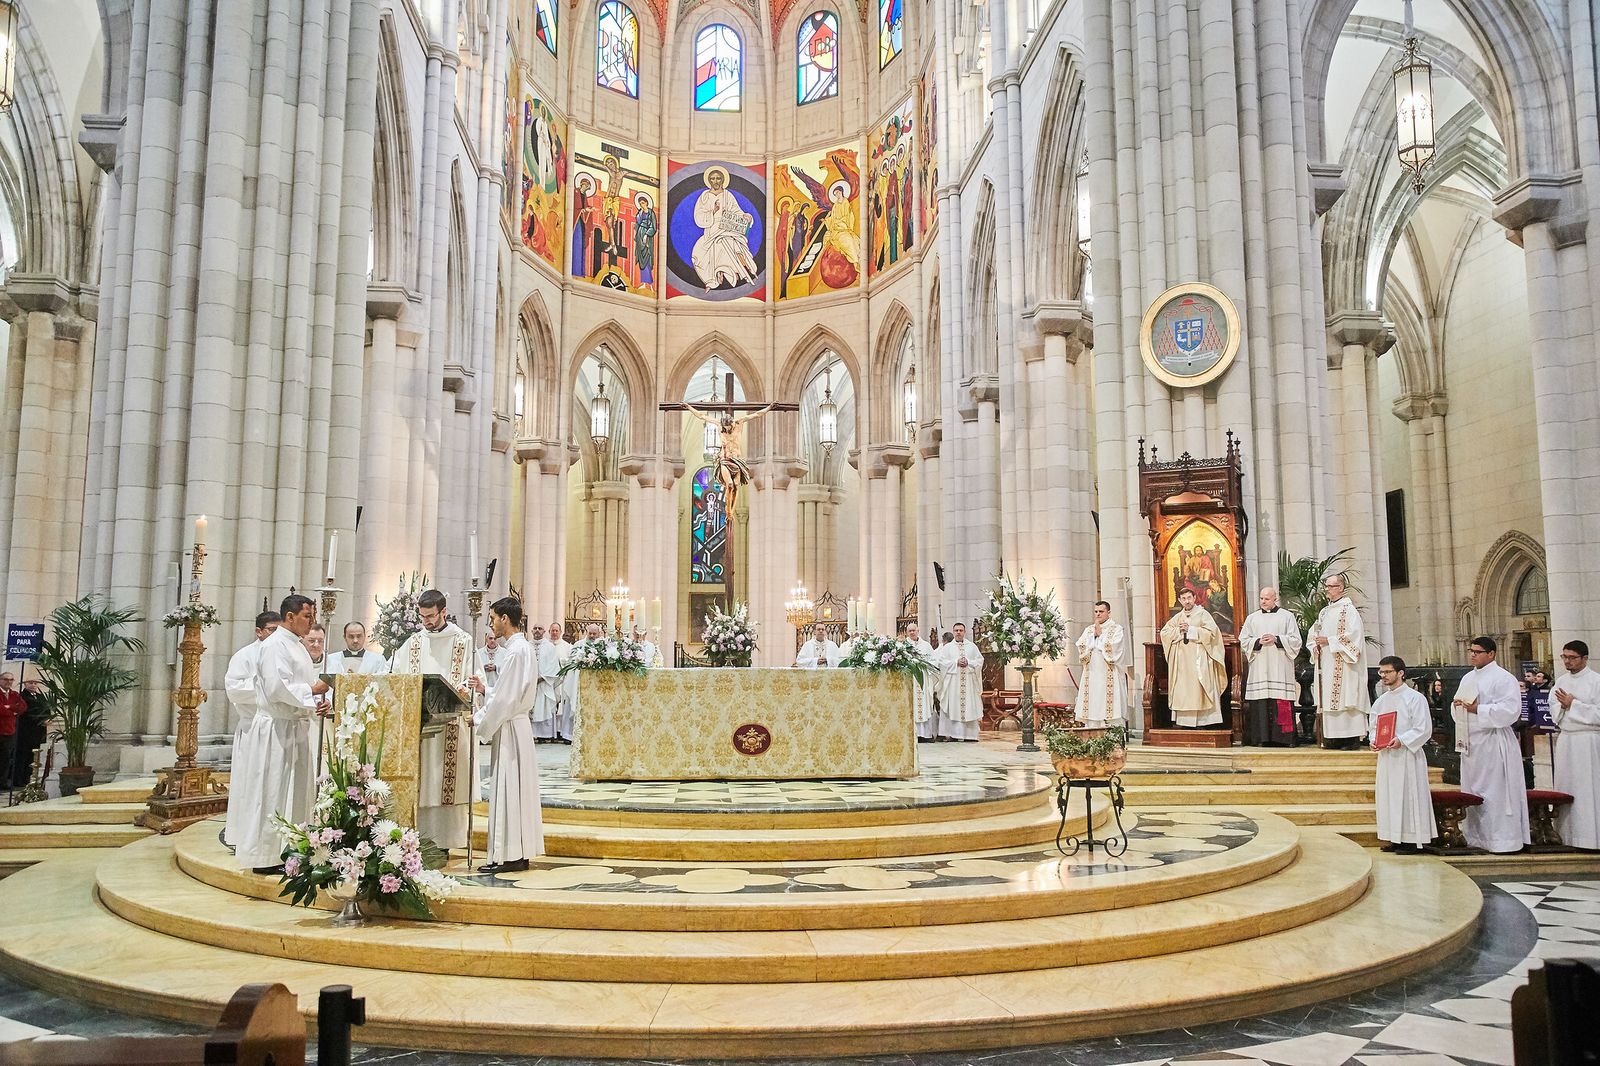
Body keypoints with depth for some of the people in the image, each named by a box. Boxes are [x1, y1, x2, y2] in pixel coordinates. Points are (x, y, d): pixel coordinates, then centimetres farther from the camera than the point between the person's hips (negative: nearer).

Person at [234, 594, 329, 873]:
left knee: (293, 793, 13)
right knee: (272, 794, -4)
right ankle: (264, 857, 4)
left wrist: (320, 702, 1)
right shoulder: (274, 646, -13)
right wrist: (312, 691, -14)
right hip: (275, 729, -10)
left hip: (295, 728, 10)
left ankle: (285, 851, 21)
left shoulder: (298, 646, 17)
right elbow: (277, 688, -23)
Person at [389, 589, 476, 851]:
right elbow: (393, 674, 15)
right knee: (417, 783, 2)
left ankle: (443, 841, 3)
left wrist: (463, 692, -23)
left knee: (444, 784, -2)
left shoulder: (463, 641, 2)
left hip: (449, 722, -3)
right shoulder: (414, 642, 14)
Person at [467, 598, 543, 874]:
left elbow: (505, 699, -20)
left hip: (509, 727, -10)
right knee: (515, 790, 12)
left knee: (507, 789, -4)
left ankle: (510, 856, 1)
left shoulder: (515, 651, -18)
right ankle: (517, 853, 17)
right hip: (513, 724, 10)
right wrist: (484, 689, 8)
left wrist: (479, 720, -10)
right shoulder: (521, 647, 14)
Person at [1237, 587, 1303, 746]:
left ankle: (1283, 737, -4)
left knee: (1282, 704, -7)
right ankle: (1264, 737, -3)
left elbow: (1295, 640, 2)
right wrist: (1259, 641, -7)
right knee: (1261, 703, -4)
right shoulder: (1252, 618, 15)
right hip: (1259, 669, 2)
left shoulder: (1287, 616, 8)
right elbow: (1243, 641, 10)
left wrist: (1276, 639, -11)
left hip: (1280, 668, -2)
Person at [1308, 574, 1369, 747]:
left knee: (1344, 698, -10)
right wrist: (1315, 646, 2)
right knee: (1328, 700, 4)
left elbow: (1353, 634, -15)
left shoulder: (1349, 610, -4)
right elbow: (1313, 633, 23)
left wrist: (1329, 641, -16)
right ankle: (1332, 738, 6)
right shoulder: (1324, 612, 19)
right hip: (1325, 665, 8)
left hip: (1342, 664, -7)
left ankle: (1351, 738, -8)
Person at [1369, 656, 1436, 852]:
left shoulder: (1415, 698, -6)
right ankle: (1394, 838, 15)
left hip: (1408, 756, -7)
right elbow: (1375, 726, 20)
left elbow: (1424, 729, -11)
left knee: (1408, 795, -3)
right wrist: (1374, 740, 0)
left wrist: (1401, 740, -21)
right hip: (1385, 755, 7)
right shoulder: (1380, 701, 14)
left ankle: (1411, 839, 4)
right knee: (1388, 796, 8)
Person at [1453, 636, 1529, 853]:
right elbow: (1460, 708, 24)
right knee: (1472, 792, 10)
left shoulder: (1503, 678, -8)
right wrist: (1457, 704, 1)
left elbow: (1511, 710, -18)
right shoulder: (1468, 678, 17)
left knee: (1495, 792, -6)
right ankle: (1477, 837, 17)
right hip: (1471, 742, 8)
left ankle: (1502, 839, 1)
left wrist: (1477, 709, -21)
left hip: (1493, 743, -8)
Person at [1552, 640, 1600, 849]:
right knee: (1565, 786, 8)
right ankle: (1567, 835, 15)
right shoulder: (1561, 681, 12)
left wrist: (1573, 704, -13)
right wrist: (1563, 705, -4)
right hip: (1565, 740, 6)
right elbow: (1553, 707, 16)